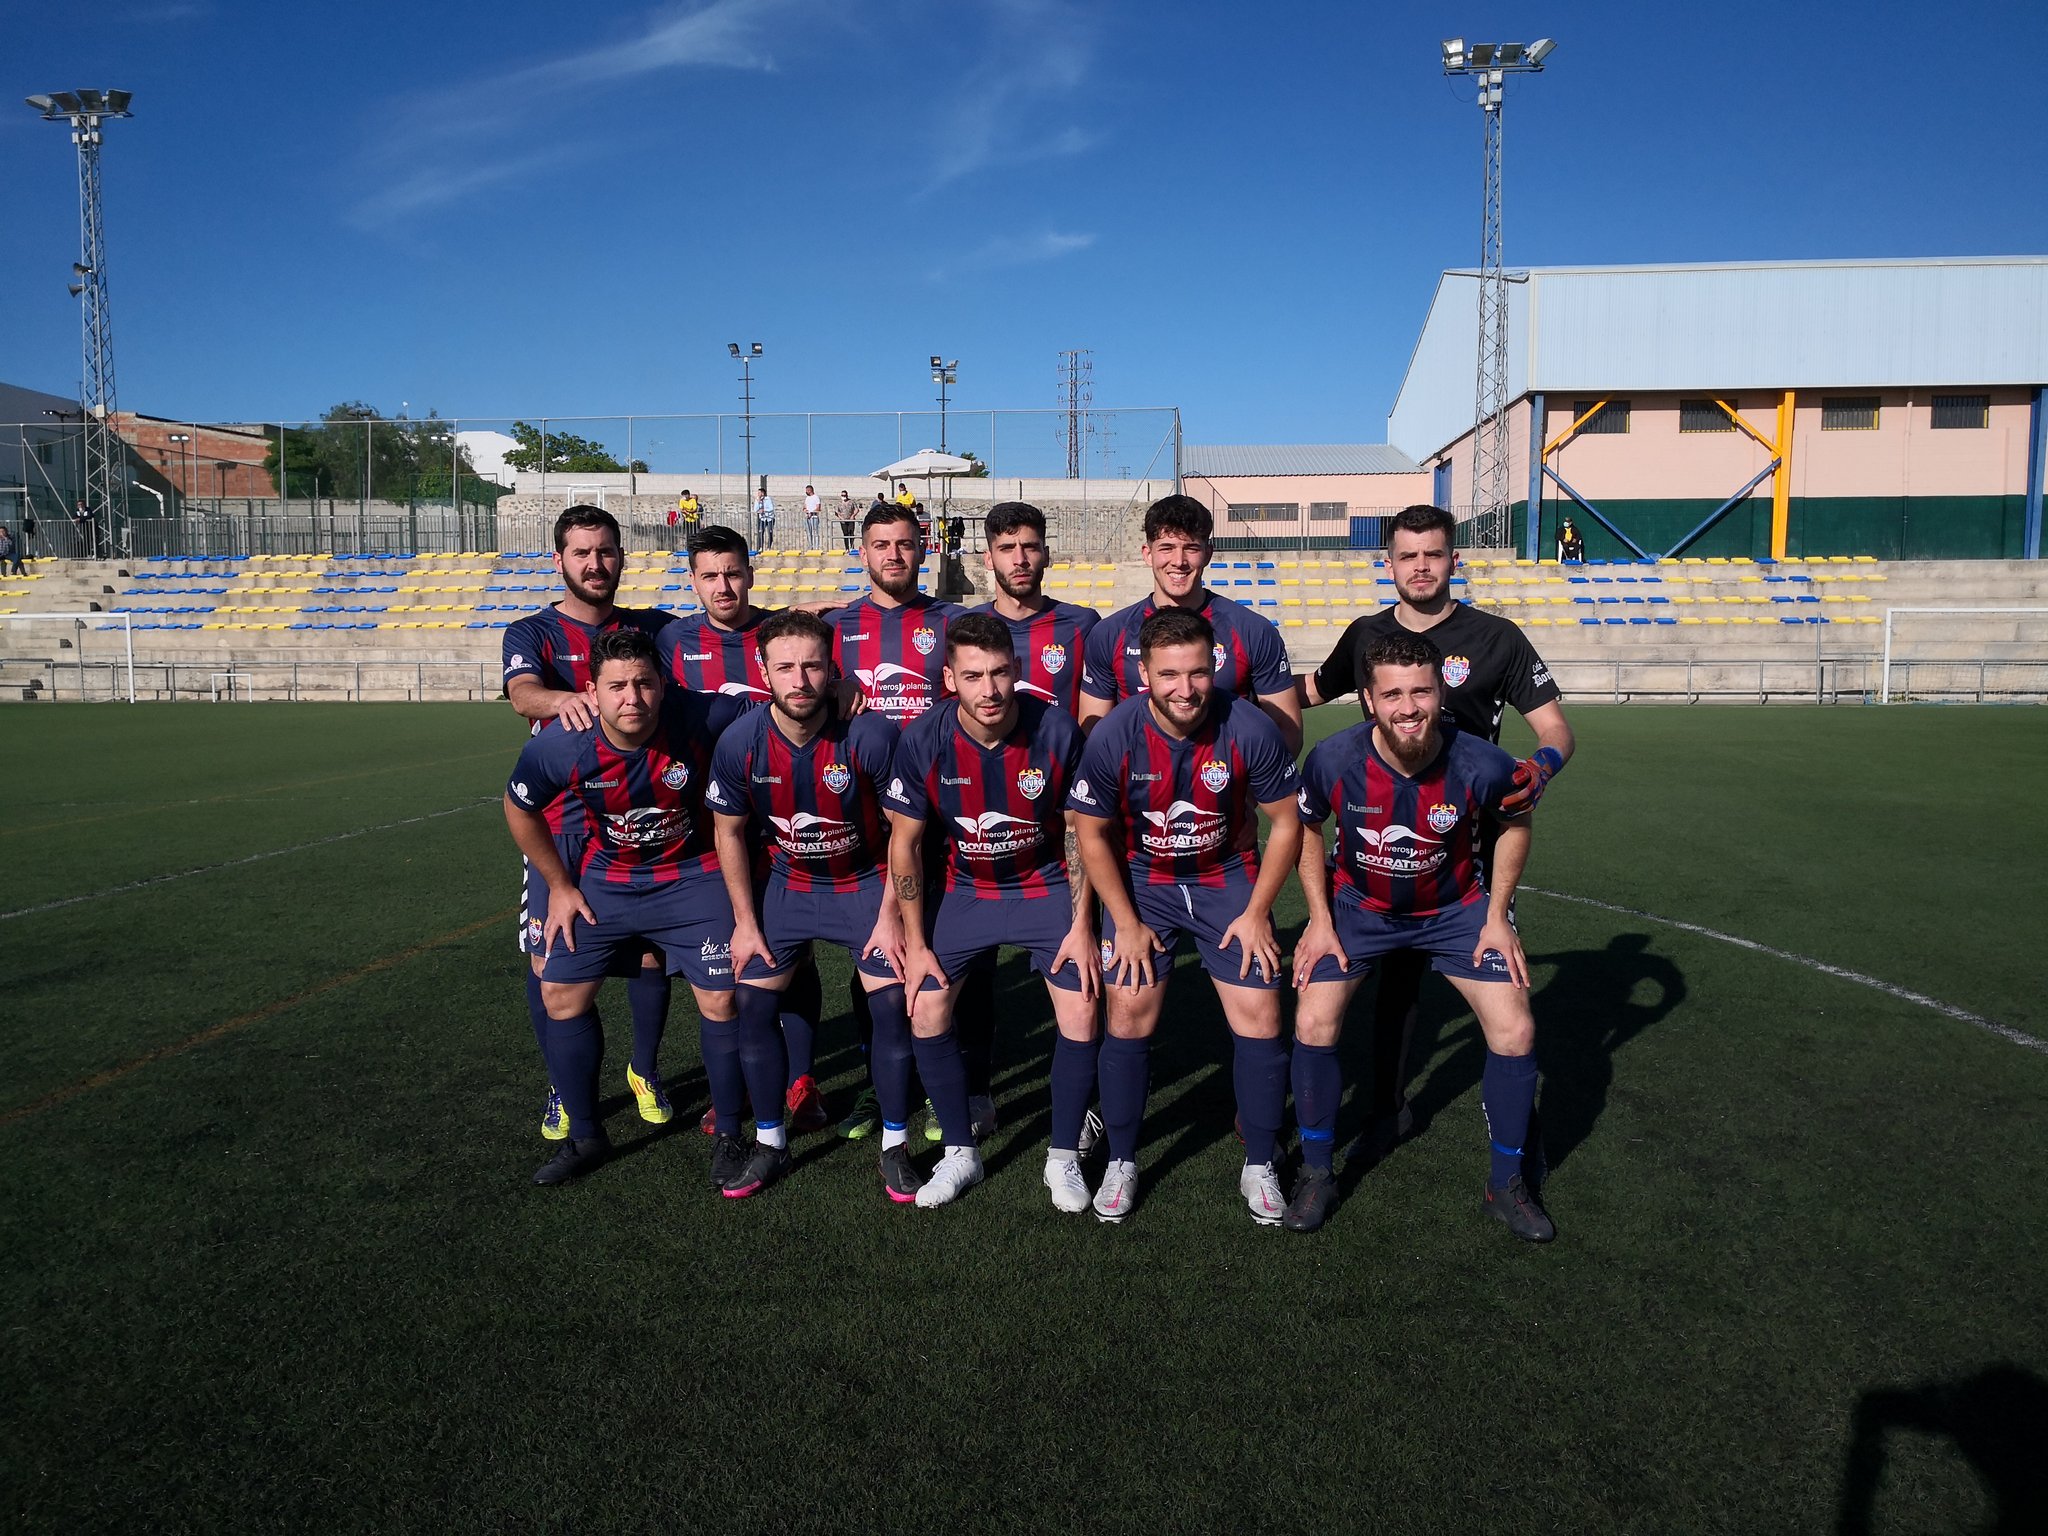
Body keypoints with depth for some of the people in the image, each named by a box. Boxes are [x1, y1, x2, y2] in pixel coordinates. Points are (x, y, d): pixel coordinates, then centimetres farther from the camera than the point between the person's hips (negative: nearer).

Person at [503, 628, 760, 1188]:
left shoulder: (701, 718, -28)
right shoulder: (559, 747, -21)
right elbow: (519, 807, 1)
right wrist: (559, 884, 4)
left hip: (693, 875, -2)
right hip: (607, 879, 3)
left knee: (720, 1001, -9)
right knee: (560, 994, 4)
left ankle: (731, 1135, 13)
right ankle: (585, 1137, 24)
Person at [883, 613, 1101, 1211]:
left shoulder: (1057, 731, -21)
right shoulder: (923, 742, -20)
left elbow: (1081, 830, -7)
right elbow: (904, 845, -7)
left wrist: (1081, 926, -9)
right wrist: (916, 944, -6)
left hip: (1047, 886, -1)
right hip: (965, 889, 1)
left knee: (1081, 1013, -11)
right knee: (925, 1011, -6)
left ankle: (1064, 1159, 12)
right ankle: (960, 1154, 15)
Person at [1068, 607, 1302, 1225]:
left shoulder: (1251, 730, -20)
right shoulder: (1114, 737, -20)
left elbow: (1286, 823, -6)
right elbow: (1092, 834, -6)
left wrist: (1257, 913, -7)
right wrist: (1126, 924, -6)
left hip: (1229, 878, 0)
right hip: (1141, 882, 0)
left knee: (1260, 1019, -5)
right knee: (1129, 1018, -5)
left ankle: (1259, 1167, 16)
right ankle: (1121, 1163, 16)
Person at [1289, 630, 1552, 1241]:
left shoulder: (1481, 765, -27)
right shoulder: (1333, 760, -27)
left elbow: (1514, 824, -3)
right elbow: (1306, 828, -5)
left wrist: (1497, 917, -4)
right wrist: (1320, 918, -7)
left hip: (1456, 907, 1)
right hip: (1357, 905, 0)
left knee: (1515, 1033, -7)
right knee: (1314, 1024, -13)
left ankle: (1506, 1185, 17)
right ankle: (1316, 1173, 11)